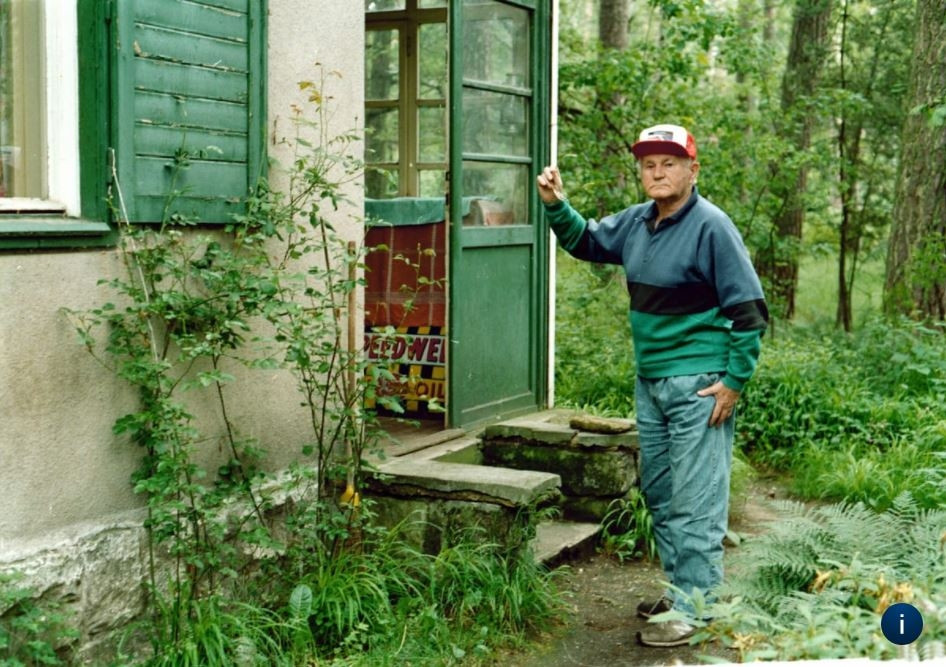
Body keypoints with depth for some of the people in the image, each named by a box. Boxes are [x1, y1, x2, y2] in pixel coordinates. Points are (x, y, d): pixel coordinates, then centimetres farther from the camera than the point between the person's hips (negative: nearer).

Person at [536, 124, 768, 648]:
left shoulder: (710, 227, -14)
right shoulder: (636, 222, 7)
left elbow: (749, 310, -15)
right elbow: (586, 242, 23)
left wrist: (734, 381, -17)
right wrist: (555, 205, 4)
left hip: (698, 385, -8)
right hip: (650, 381, 8)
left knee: (694, 501, -4)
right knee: (658, 493, 16)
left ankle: (693, 607, 3)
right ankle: (679, 589, 30)